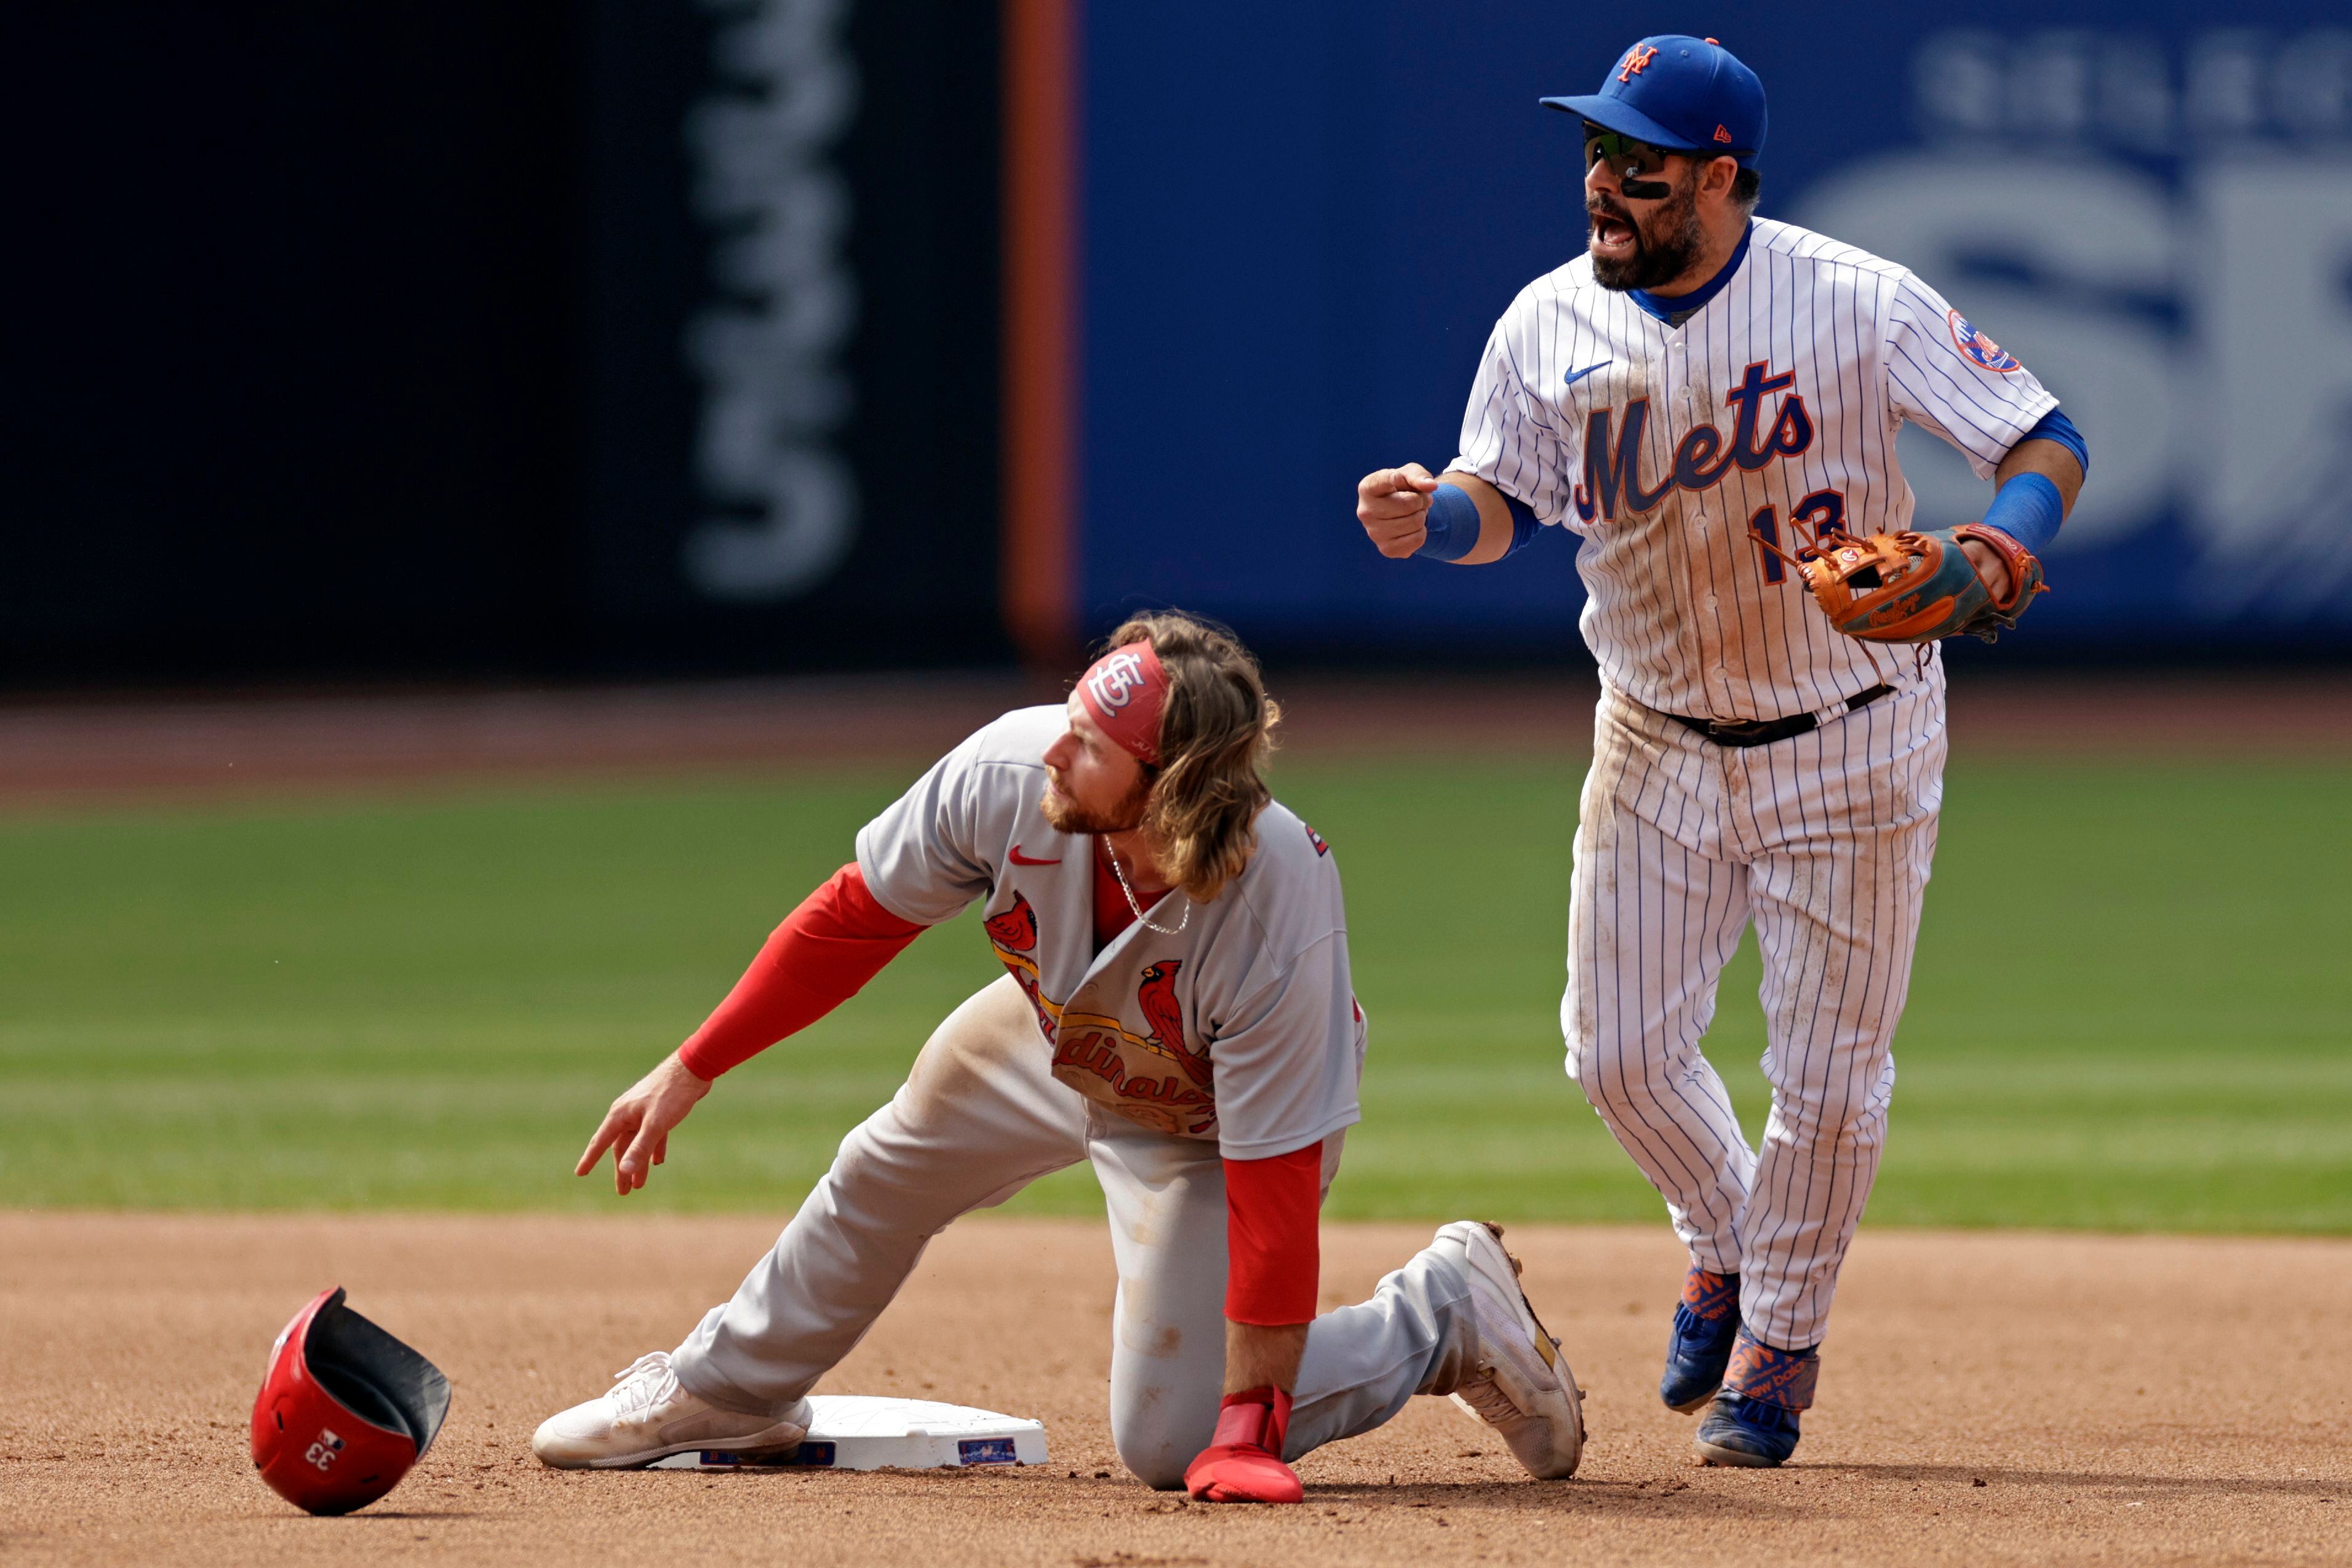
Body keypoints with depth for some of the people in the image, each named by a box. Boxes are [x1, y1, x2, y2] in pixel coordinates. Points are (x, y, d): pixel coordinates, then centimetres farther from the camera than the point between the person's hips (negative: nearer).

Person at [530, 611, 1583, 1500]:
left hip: (1207, 1127, -5)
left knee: (1168, 1440, -9)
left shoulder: (1276, 922, -44)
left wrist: (1246, 1430, -35)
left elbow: (1272, 1183, -37)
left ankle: (1448, 1314, 10)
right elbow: (857, 917, -15)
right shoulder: (1009, 771, -34)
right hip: (1053, 1038, 5)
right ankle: (728, 1393, 48)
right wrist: (690, 1072, -10)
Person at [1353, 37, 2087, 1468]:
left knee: (1828, 1074, 2)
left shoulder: (1862, 306, -18)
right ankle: (1726, 1251, 33)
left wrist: (2005, 545, -36)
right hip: (1661, 742, 3)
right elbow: (1506, 500, 4)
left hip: (1853, 746, -3)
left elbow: (2047, 438, -15)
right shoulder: (1553, 326, -7)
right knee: (1622, 1049, 3)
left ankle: (1779, 1344, 22)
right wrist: (1425, 517, -20)